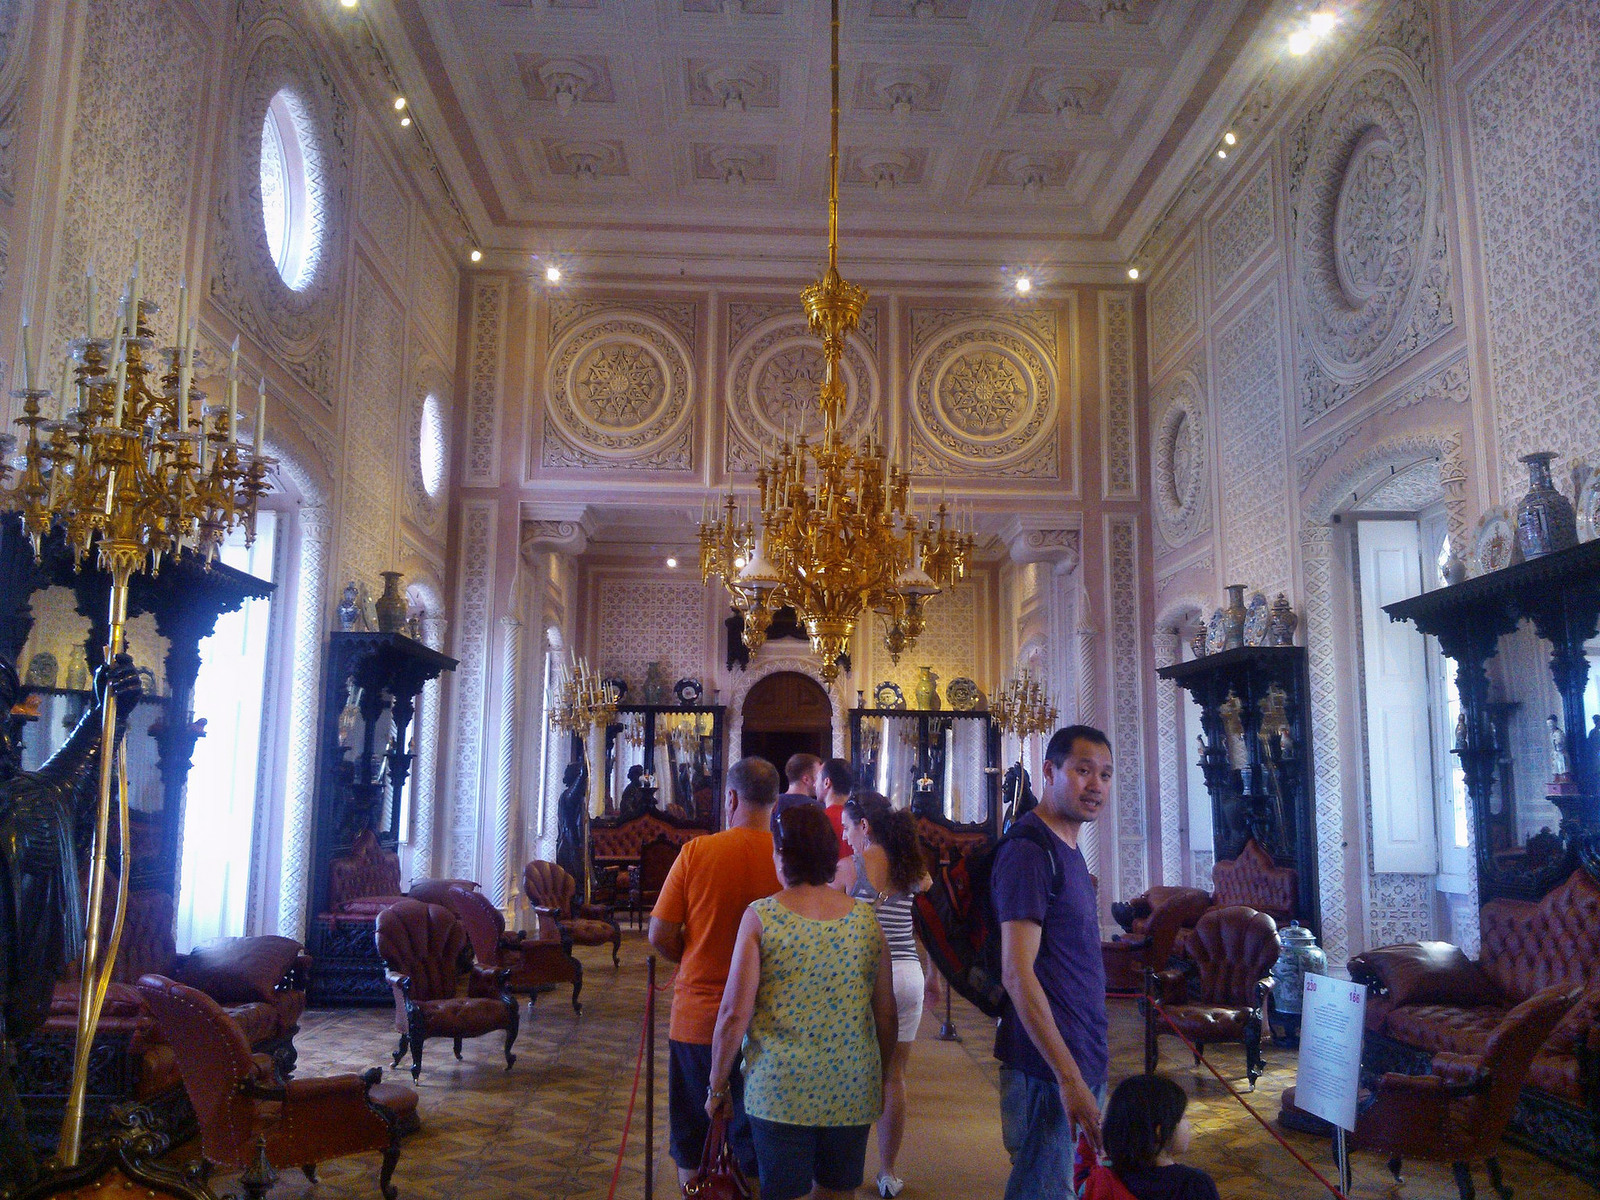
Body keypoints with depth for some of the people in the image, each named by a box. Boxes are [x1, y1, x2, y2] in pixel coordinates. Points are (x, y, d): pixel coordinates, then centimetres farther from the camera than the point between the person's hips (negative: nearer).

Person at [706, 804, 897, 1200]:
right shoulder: (866, 920, 1)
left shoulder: (760, 917, -8)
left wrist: (717, 1085, 3)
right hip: (851, 1091, 3)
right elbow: (886, 1015, 7)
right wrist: (880, 1078, 22)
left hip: (781, 1089, -3)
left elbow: (734, 1015, -10)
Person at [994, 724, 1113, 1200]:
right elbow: (1017, 974, -22)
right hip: (1049, 1070, -9)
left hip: (1083, 1060, 9)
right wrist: (1069, 1077, -23)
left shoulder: (1069, 849, 13)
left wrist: (1087, 1070, 17)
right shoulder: (1028, 849, -17)